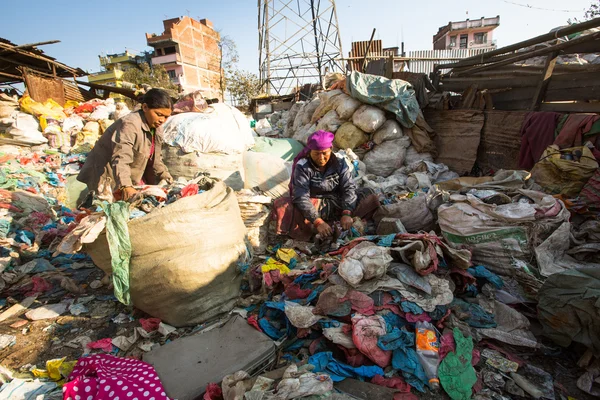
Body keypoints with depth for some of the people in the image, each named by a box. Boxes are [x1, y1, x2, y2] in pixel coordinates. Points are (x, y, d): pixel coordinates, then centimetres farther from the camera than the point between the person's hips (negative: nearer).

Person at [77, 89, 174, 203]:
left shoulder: (156, 129, 4)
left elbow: (156, 160, 13)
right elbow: (121, 159, -32)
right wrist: (126, 186, -43)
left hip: (133, 178, 8)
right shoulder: (130, 125, -22)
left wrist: (166, 177, 4)